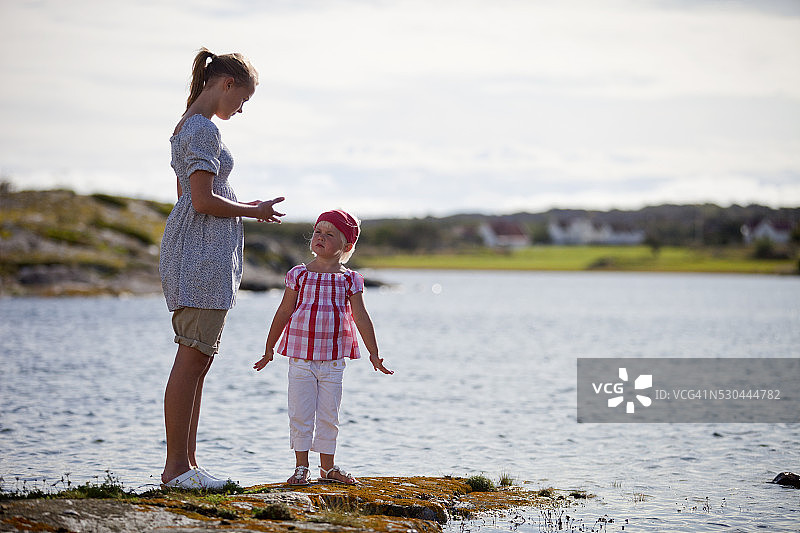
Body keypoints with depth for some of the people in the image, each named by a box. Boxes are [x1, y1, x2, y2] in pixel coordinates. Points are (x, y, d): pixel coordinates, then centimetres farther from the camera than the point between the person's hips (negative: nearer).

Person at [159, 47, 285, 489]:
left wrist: (243, 208, 17)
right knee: (193, 359, -9)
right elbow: (203, 201, -18)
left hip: (193, 251, 11)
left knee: (196, 360, 11)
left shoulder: (186, 127, 20)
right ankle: (177, 466, -6)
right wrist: (253, 212, -5)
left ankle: (185, 462, 14)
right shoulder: (204, 130, -12)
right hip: (203, 251, -11)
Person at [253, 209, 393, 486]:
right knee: (300, 414, 1)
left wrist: (374, 354, 0)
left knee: (329, 416, 8)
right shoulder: (299, 275, 2)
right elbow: (283, 313, 7)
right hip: (300, 356, 0)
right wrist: (269, 349, 11)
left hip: (332, 359, 1)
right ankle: (301, 467, 10)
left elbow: (361, 318, 2)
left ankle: (327, 466, 20)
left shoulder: (349, 280, 2)